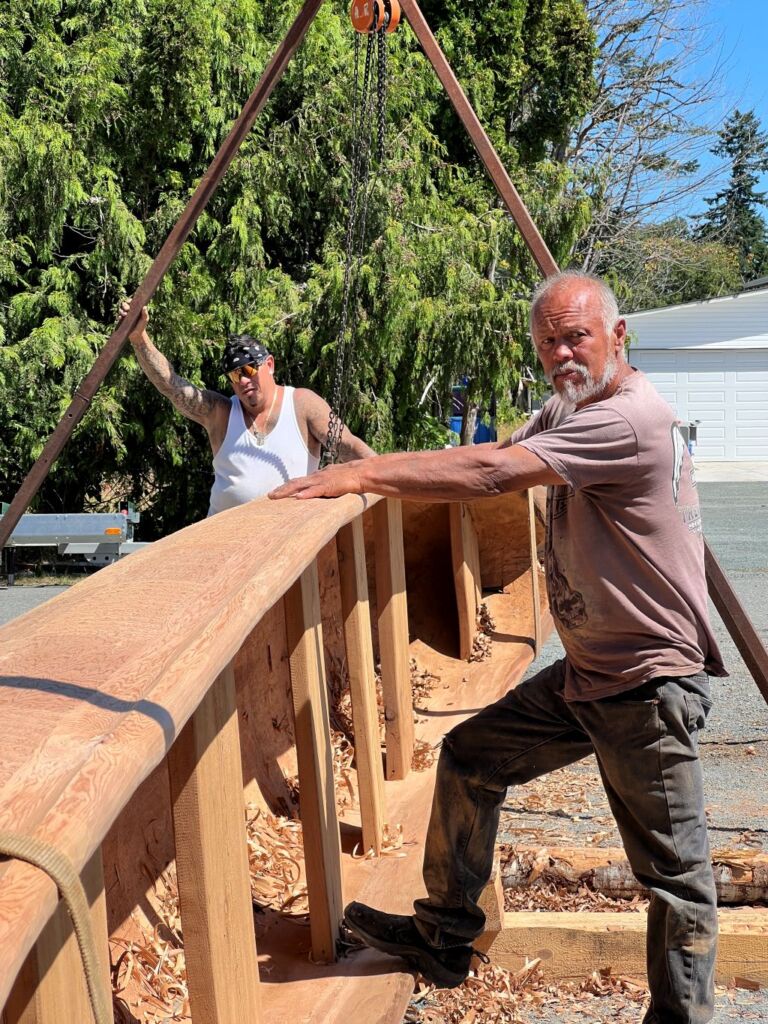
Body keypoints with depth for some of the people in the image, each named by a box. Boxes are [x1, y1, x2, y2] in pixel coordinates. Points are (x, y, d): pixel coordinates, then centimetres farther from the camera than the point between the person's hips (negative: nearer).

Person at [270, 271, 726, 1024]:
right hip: (586, 671, 10)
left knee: (675, 873, 2)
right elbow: (492, 463, 10)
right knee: (470, 758, 11)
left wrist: (365, 475, -28)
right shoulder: (569, 413, 12)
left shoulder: (631, 419, -22)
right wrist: (379, 475, -1)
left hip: (649, 681, -9)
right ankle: (443, 939, 24)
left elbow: (490, 472, -30)